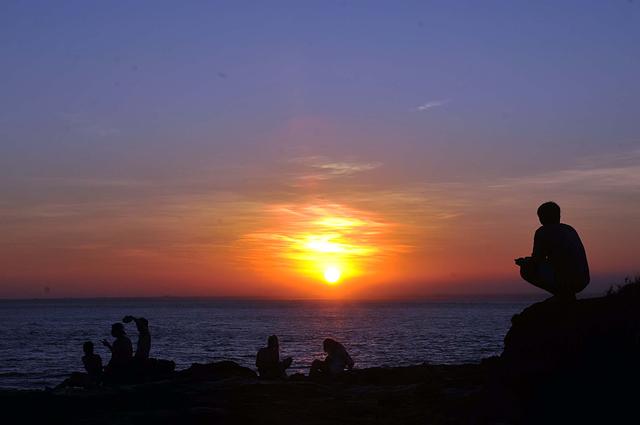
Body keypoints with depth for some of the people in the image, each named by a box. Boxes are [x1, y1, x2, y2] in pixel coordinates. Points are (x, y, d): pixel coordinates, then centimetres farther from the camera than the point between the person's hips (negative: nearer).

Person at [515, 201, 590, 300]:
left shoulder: (542, 232, -1)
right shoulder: (570, 230, 21)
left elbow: (535, 263, -3)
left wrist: (523, 262, 21)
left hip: (564, 280, -8)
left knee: (525, 270, 7)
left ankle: (561, 293, 0)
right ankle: (569, 295, 16)